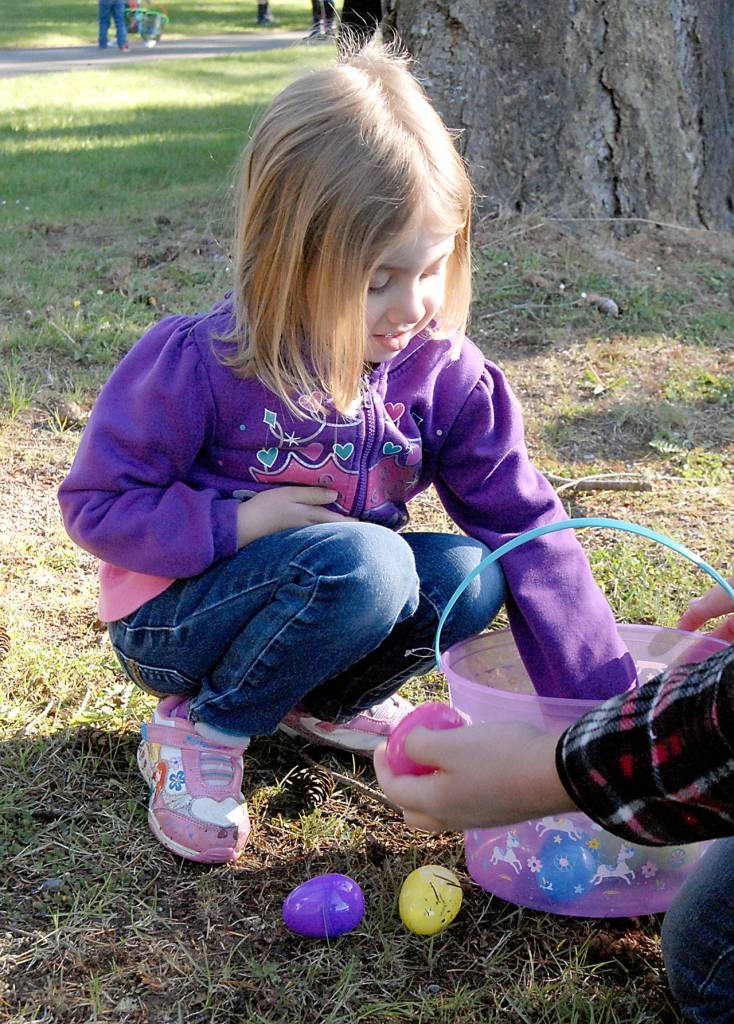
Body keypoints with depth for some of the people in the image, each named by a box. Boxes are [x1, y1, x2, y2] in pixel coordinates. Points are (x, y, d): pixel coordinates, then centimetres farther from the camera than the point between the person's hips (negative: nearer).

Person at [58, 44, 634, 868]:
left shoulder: (443, 375, -10)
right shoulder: (197, 365, -22)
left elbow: (523, 524, -10)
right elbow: (97, 501, -13)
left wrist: (606, 701, -14)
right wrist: (238, 523, -27)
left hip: (339, 595, 5)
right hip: (171, 624, -5)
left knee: (470, 573, -22)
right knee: (364, 563, -33)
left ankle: (322, 700, 7)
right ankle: (201, 733, -10)